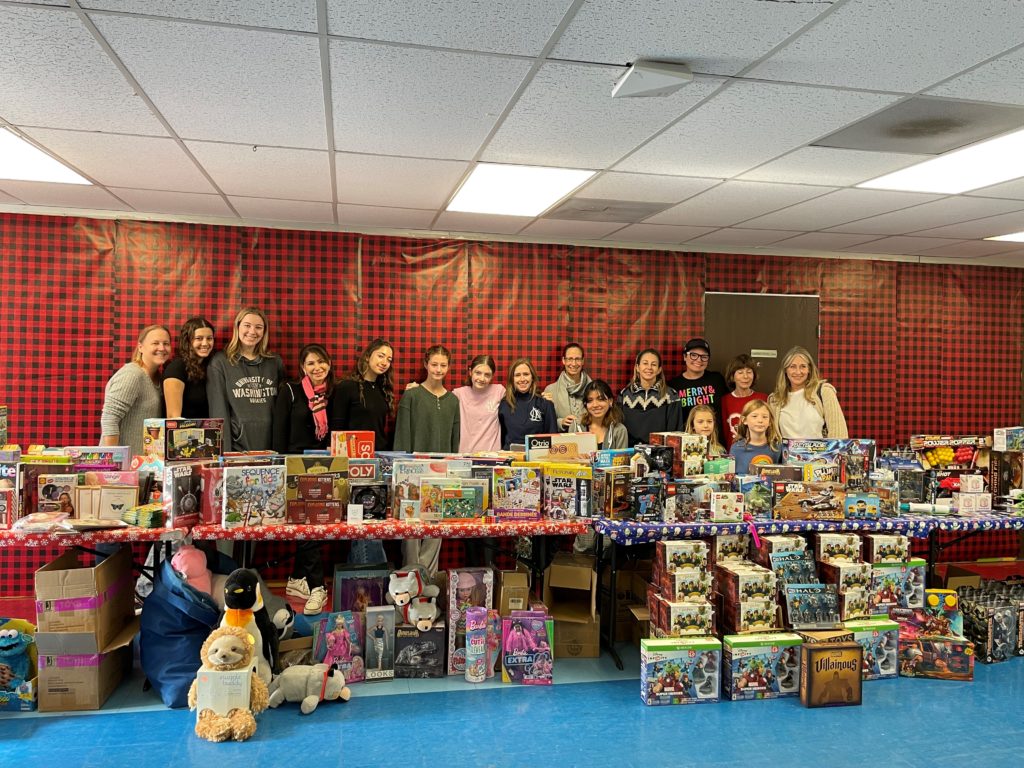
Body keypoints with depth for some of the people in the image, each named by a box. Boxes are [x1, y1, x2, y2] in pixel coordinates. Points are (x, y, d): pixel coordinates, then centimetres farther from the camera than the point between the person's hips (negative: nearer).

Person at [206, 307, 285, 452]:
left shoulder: (275, 363, 8)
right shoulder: (219, 363, -2)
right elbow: (219, 411, -6)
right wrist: (225, 452, -13)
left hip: (270, 447, 3)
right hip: (236, 449, -3)